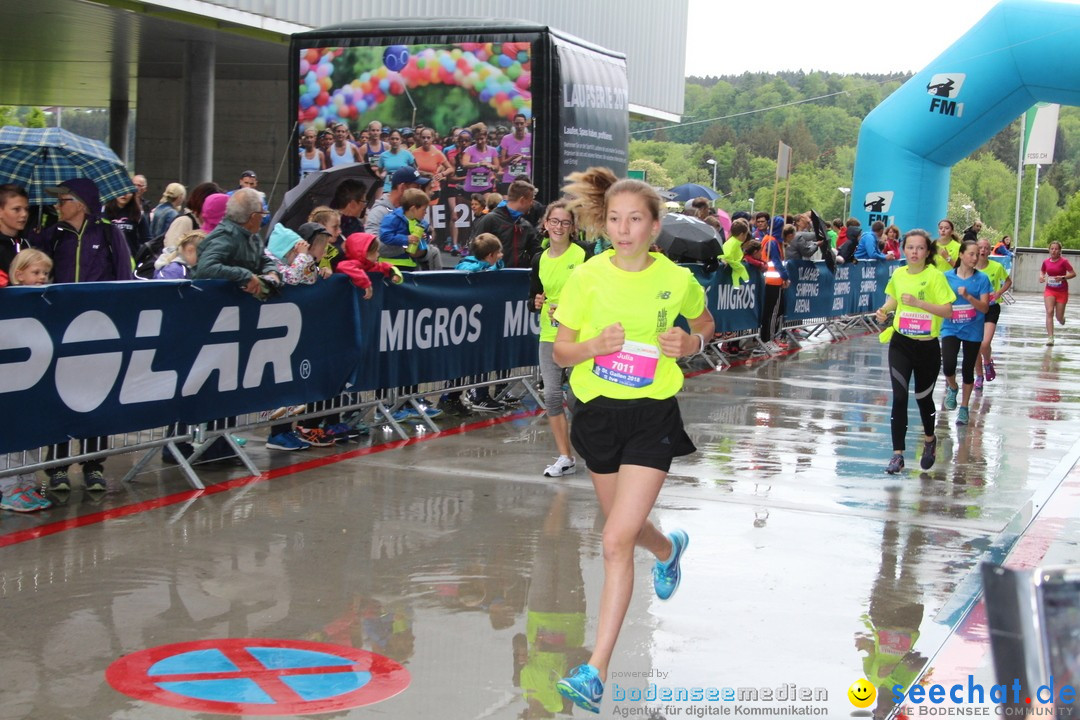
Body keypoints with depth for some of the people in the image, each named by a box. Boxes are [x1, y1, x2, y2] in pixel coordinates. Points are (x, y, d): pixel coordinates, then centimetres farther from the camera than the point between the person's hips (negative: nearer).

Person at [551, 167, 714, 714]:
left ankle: (596, 671, -10)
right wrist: (594, 345, -21)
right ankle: (669, 549, 61)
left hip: (652, 416, -3)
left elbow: (704, 324, 15)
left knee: (616, 540, -14)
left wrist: (690, 344, -7)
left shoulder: (676, 279, -6)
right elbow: (561, 351, 0)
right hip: (598, 412, 3)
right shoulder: (586, 277, -6)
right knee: (626, 526, 23)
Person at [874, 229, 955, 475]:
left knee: (923, 397, 15)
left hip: (928, 346, -2)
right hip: (901, 344, 2)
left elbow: (947, 310, -16)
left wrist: (918, 302, -26)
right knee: (899, 397, -10)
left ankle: (929, 439, 43)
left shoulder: (935, 275, -11)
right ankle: (898, 454, -6)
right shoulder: (898, 274, 2)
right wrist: (885, 309, 2)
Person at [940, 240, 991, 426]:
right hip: (951, 328, 0)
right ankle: (952, 387, 17)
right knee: (948, 366, -18)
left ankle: (964, 408, 25)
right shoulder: (947, 277, -1)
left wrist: (968, 296, -22)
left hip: (972, 331, 0)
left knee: (968, 370, 7)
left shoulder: (982, 279, -4)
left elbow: (984, 307, -9)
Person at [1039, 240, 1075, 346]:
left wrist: (1062, 277, -25)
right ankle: (1050, 338, -17)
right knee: (1049, 312, -16)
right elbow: (1042, 271, 20)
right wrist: (1041, 276, -2)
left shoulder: (1063, 261, -11)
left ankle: (1062, 318, 46)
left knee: (1059, 317, 5)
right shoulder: (1046, 262, 0)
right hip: (1049, 290, 2)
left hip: (1062, 292, -2)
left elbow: (1073, 274, -11)